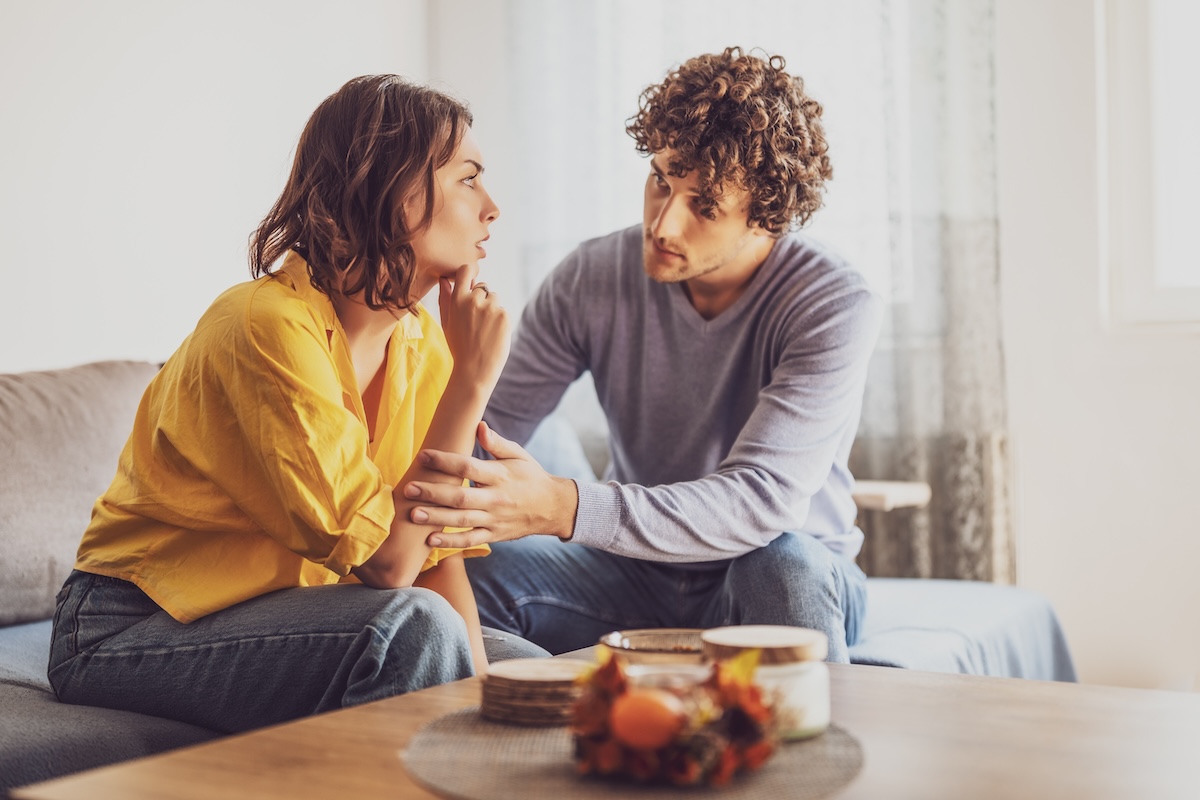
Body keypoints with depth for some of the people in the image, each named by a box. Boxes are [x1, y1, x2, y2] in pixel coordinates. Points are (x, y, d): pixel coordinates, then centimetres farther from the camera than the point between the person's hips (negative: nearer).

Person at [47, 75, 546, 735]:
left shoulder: (422, 344, 0)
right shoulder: (270, 326, -25)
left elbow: (438, 551, -2)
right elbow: (387, 562, -27)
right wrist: (472, 379, -24)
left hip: (288, 607, 8)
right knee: (412, 626, -30)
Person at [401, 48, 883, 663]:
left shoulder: (835, 306, -21)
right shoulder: (593, 278, -9)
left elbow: (758, 499, -33)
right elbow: (488, 427, -8)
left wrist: (562, 507, -47)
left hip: (797, 581, -2)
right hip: (639, 574, 2)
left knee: (786, 563, -38)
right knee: (462, 569, -23)